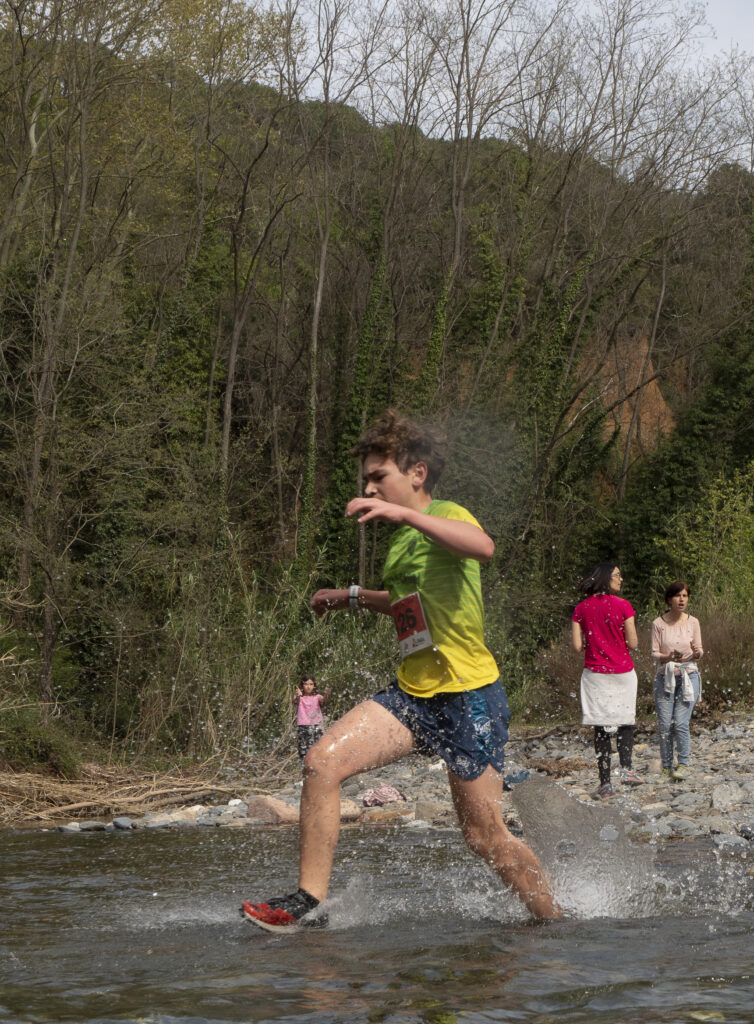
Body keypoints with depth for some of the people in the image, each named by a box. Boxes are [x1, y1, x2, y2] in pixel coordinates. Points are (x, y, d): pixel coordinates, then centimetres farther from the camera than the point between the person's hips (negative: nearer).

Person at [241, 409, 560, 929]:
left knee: (486, 837, -1)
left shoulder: (446, 515, -9)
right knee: (322, 761, -12)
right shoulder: (402, 539, 16)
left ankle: (555, 921, 21)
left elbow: (483, 546, -35)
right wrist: (352, 597, 31)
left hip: (469, 695, -8)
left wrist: (405, 514, -40)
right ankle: (309, 900, -7)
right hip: (413, 694, 8)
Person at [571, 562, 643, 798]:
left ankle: (605, 782, 2)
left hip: (595, 674, 2)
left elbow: (577, 646, -3)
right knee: (626, 721, 14)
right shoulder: (623, 606, -8)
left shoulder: (581, 609, 0)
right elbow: (633, 644, -8)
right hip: (622, 672, -2)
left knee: (601, 727, 5)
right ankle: (626, 768, -3)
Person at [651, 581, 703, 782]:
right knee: (664, 725, -3)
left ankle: (684, 765, 0)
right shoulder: (658, 624, -1)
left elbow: (699, 651, 6)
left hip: (688, 676, 0)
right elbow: (655, 653, -1)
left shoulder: (693, 622, 2)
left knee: (681, 723, -12)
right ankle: (667, 767, 9)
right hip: (665, 677, 0)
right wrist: (669, 657, -22)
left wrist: (697, 653, -18)